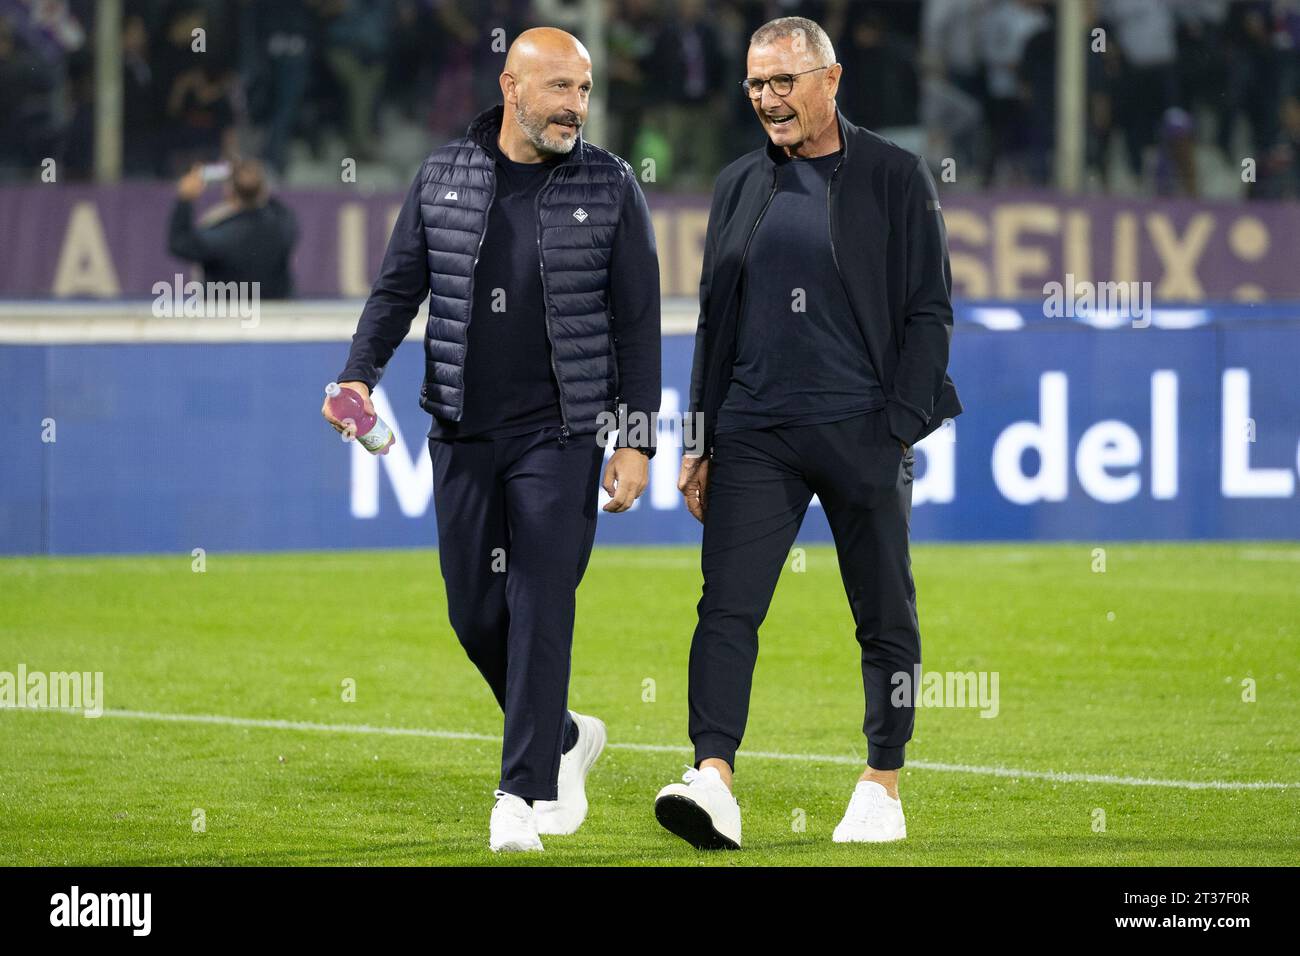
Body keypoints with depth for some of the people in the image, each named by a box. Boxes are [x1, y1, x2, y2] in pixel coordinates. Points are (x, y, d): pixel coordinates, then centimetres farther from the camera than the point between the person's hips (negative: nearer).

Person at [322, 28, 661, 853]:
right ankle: (565, 739, 30)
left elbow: (637, 323, -1)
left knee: (540, 610, -8)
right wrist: (360, 375, -7)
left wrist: (638, 440, -6)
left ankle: (521, 797, -5)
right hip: (463, 435, 3)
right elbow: (398, 288, 9)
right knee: (475, 613, 7)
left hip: (558, 436, -3)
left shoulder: (611, 188, -1)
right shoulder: (444, 177, 4)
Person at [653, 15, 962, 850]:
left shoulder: (895, 178, 1)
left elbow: (929, 311, -1)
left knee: (885, 616, 4)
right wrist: (701, 444, 13)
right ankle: (714, 780, -19)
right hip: (755, 432, 3)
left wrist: (901, 428, -10)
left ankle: (882, 789, 12)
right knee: (728, 606, -11)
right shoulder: (741, 186, 14)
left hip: (861, 429, -3)